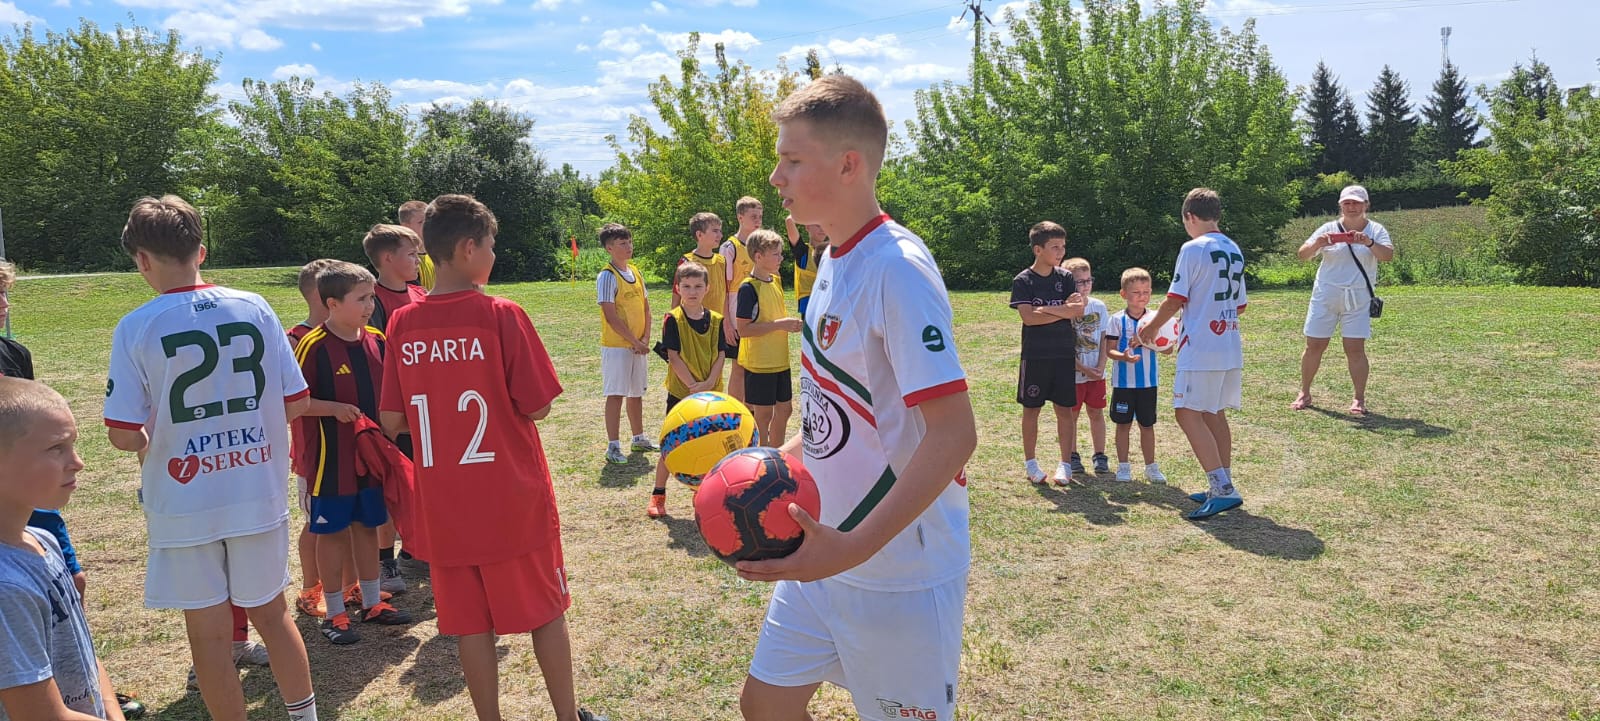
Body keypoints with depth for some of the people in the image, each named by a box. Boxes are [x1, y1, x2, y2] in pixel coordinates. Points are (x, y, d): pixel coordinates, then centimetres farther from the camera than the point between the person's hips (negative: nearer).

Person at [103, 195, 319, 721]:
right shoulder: (254, 309, -5)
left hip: (184, 504, -3)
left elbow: (123, 435, -12)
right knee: (271, 612, 20)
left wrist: (147, 443, 10)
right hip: (260, 495, 3)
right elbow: (294, 403, -1)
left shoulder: (135, 328, -12)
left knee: (209, 633, 11)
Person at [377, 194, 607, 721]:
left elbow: (391, 422, 1)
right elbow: (537, 406, -12)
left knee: (471, 622, 13)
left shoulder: (402, 324, -2)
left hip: (444, 506, 3)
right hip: (513, 499, -3)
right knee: (546, 611, 14)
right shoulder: (501, 315, -14)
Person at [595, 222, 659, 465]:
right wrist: (634, 341, -14)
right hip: (616, 346, -7)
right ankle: (613, 446, 0)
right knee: (616, 395, -5)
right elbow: (611, 316, -16)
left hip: (638, 346, 7)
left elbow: (646, 308, 12)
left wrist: (645, 339, -1)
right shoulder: (607, 276, -12)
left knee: (636, 393, 16)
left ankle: (639, 438, 30)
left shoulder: (636, 273, 11)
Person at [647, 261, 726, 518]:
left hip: (711, 393, 3)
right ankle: (658, 495, 16)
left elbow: (720, 355, -1)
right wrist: (694, 386, -18)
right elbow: (673, 357, -12)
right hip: (680, 392, -3)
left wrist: (708, 384, -15)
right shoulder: (673, 320, -8)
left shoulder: (716, 320, 2)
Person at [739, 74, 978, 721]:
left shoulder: (898, 268, -21)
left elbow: (954, 435, -26)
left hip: (900, 568, -8)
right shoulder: (833, 260, 7)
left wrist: (854, 548, -32)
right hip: (825, 556, 9)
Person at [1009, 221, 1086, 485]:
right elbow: (1028, 317, -16)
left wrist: (1047, 309, -16)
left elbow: (1078, 311, -6)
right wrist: (1064, 311, -14)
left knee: (1064, 409, 4)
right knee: (1031, 409, 6)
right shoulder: (1023, 281, -4)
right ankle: (1030, 462, 18)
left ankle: (1065, 464, 11)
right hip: (1034, 356, -2)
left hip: (1064, 355, 2)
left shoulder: (1066, 277, 6)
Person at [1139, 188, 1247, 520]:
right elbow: (1240, 304, 19)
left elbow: (1175, 300, -12)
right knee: (1215, 415, 15)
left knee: (1189, 415, -7)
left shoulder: (1193, 248, -11)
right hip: (1231, 347, 9)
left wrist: (1151, 328, 2)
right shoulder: (1234, 251, 14)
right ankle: (1223, 488, 19)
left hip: (1201, 347, -9)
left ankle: (1223, 488, -13)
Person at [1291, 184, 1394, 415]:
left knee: (1355, 348, -4)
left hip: (1358, 299, -1)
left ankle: (1359, 399, 6)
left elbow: (1388, 256, -14)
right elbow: (1303, 255, -3)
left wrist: (1369, 243, -32)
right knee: (1314, 345, 4)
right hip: (1326, 295, 1)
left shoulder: (1376, 230, 2)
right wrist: (1316, 244, -25)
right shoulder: (1329, 229, 3)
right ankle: (1304, 393, 18)